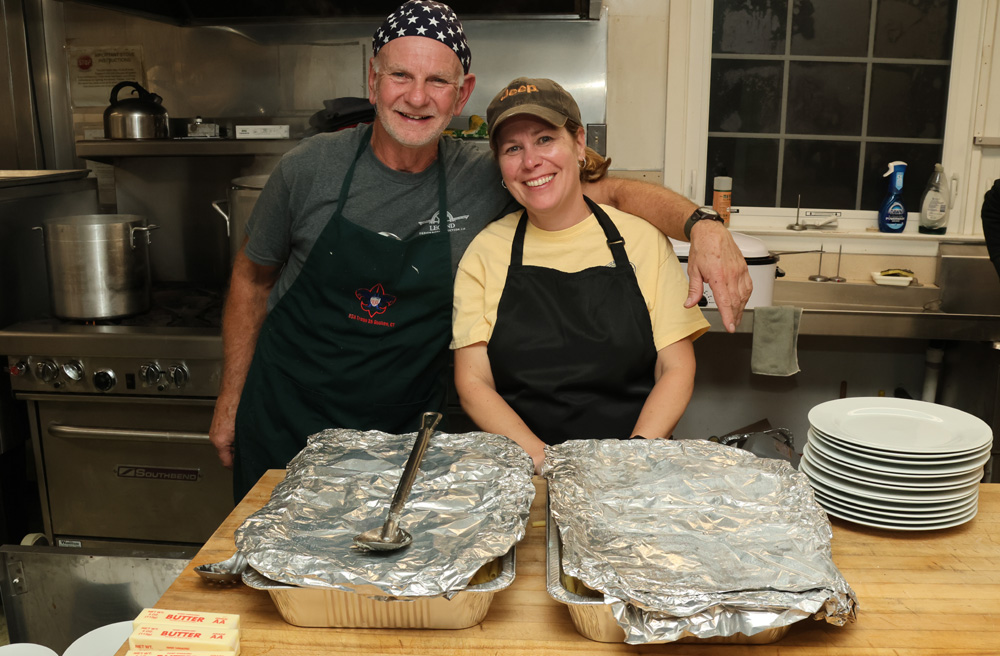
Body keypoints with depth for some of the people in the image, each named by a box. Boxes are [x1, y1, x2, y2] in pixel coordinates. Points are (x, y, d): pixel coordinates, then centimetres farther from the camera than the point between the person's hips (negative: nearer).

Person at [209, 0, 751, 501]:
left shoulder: (484, 183, -9)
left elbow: (611, 191, -6)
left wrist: (701, 225, -25)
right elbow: (253, 277, 3)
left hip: (403, 431, 1)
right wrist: (231, 399, 4)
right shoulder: (311, 167, -10)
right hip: (284, 420, 0)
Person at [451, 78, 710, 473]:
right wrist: (544, 459, -15)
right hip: (520, 469, 0)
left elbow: (676, 370, 3)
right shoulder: (486, 251, 4)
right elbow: (472, 383, 0)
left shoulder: (642, 240, 4)